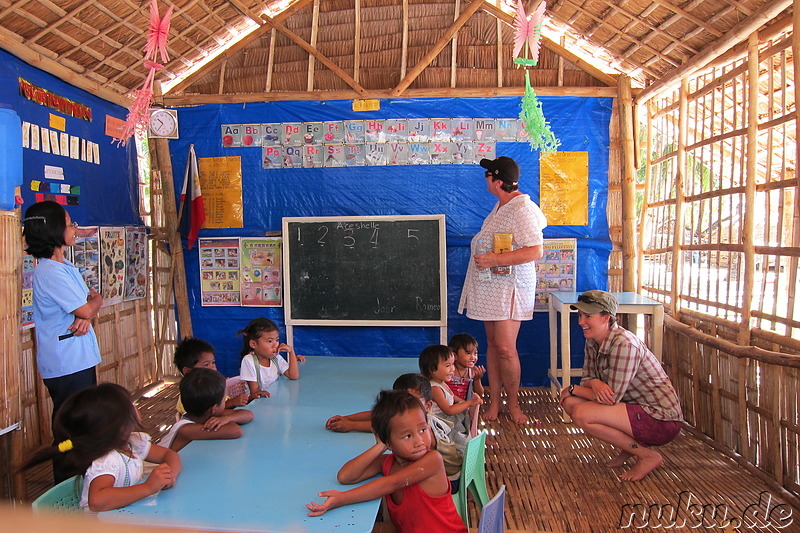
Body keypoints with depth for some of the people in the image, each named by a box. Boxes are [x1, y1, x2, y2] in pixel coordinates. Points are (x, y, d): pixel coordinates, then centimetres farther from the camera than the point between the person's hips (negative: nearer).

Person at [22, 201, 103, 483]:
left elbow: (88, 298, 11)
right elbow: (88, 309, -20)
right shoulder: (51, 272, -20)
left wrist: (83, 318, -11)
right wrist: (96, 301, 4)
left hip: (80, 359, 10)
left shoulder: (64, 266, 11)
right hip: (67, 364, -10)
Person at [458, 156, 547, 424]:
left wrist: (494, 259, -27)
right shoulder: (500, 206, 14)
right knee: (492, 344, 10)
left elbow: (535, 251, -25)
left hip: (509, 288, -9)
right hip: (490, 287, 9)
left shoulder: (522, 209, -16)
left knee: (505, 348, -10)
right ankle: (494, 401, 18)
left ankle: (513, 403, 10)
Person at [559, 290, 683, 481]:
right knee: (569, 401, -2)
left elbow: (611, 398, -24)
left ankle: (648, 456, -5)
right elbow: (587, 378, 6)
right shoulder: (593, 342, 2)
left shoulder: (624, 344, -24)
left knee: (581, 414, -23)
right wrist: (594, 383, -19)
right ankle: (631, 445, 9)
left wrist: (573, 389, -10)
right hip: (635, 407, 9)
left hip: (662, 420, -9)